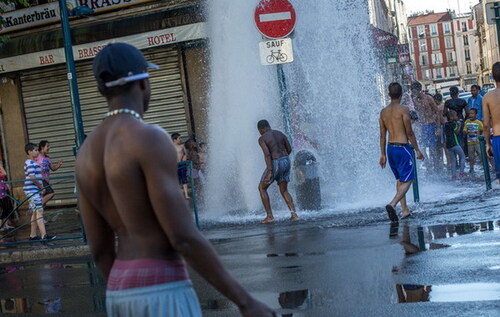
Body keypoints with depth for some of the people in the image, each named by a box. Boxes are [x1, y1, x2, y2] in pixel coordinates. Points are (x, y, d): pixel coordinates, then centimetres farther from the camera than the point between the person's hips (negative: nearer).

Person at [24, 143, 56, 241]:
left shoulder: (33, 162, 18)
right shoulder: (30, 163, -13)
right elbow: (32, 177, -22)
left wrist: (41, 186, 13)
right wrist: (41, 186, -11)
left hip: (35, 190, 10)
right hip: (32, 190, -10)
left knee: (35, 213, 12)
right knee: (39, 211, -15)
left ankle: (33, 235, 16)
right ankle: (44, 235, -20)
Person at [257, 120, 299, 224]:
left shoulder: (262, 139, -7)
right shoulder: (280, 133, 12)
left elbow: (267, 154, -19)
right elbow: (289, 149, 16)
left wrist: (269, 172, -22)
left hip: (275, 164, -6)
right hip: (286, 162, 6)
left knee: (262, 188, 12)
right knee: (284, 191, 18)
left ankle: (269, 216, 6)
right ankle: (294, 214, 2)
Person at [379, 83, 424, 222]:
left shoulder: (383, 112, 7)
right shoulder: (403, 109, -10)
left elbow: (383, 135, 10)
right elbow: (409, 132, -11)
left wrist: (383, 154, 16)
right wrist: (417, 149, -2)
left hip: (390, 148, 6)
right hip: (402, 147, -6)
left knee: (400, 179, 19)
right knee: (407, 180, -3)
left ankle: (405, 210, 21)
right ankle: (392, 204, -24)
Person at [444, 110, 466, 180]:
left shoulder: (446, 125, 15)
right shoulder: (454, 124, -8)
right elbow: (457, 132, -18)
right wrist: (459, 125, -5)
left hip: (448, 145, 7)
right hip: (455, 144, -7)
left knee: (453, 160, 10)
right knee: (462, 156, 7)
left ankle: (453, 175, 5)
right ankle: (461, 172, 0)